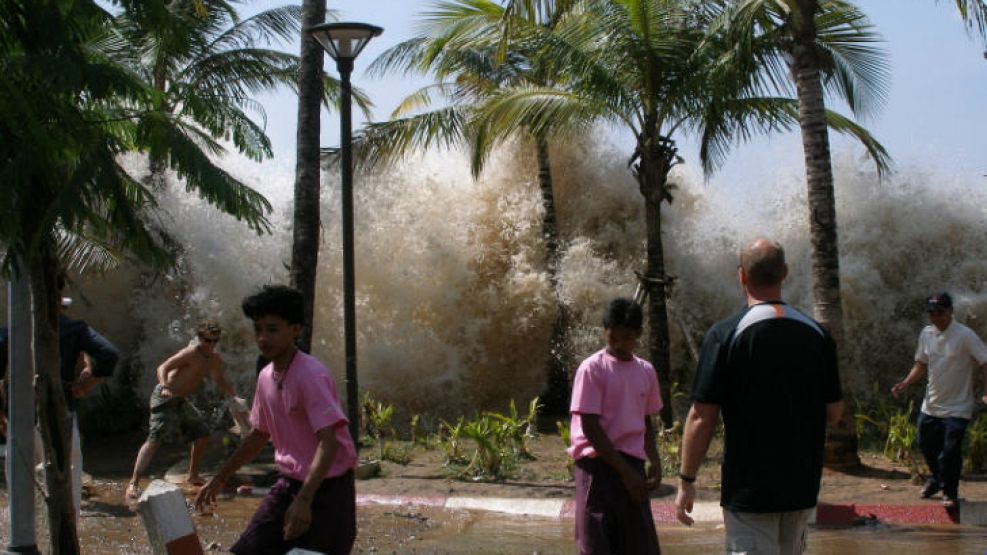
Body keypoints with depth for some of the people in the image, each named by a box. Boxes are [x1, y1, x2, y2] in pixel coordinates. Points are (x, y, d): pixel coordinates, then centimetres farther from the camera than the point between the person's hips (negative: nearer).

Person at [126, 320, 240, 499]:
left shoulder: (214, 358, 8)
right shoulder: (191, 353, -18)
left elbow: (220, 380, 24)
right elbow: (163, 367, -26)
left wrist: (235, 397, 12)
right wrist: (164, 385, -45)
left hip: (180, 400, 9)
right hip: (165, 397, -9)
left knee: (202, 435, 14)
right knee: (155, 439, -19)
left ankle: (192, 476, 31)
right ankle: (134, 483, -23)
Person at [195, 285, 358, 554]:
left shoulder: (311, 375, -20)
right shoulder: (265, 377, 5)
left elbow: (328, 443, -29)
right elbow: (260, 435, 20)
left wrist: (304, 500, -39)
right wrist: (220, 478, 23)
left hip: (326, 488, -8)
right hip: (288, 484, 8)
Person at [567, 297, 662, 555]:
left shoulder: (646, 371, 10)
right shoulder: (592, 369, -8)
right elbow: (590, 427, -12)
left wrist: (654, 461, 4)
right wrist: (625, 470, -14)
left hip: (631, 465, 5)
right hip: (598, 464, -5)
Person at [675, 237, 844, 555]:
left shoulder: (725, 335, -13)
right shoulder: (817, 335, 1)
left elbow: (702, 418, -14)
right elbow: (834, 415, 5)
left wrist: (686, 481, -5)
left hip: (748, 490, -5)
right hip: (802, 489, 5)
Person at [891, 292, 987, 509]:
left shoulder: (964, 336, -17)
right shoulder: (926, 334, 3)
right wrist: (906, 383, 0)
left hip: (956, 408, -6)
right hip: (931, 405, 7)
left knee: (950, 452, -8)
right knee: (926, 445, 17)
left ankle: (950, 492, 12)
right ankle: (937, 479, 43)